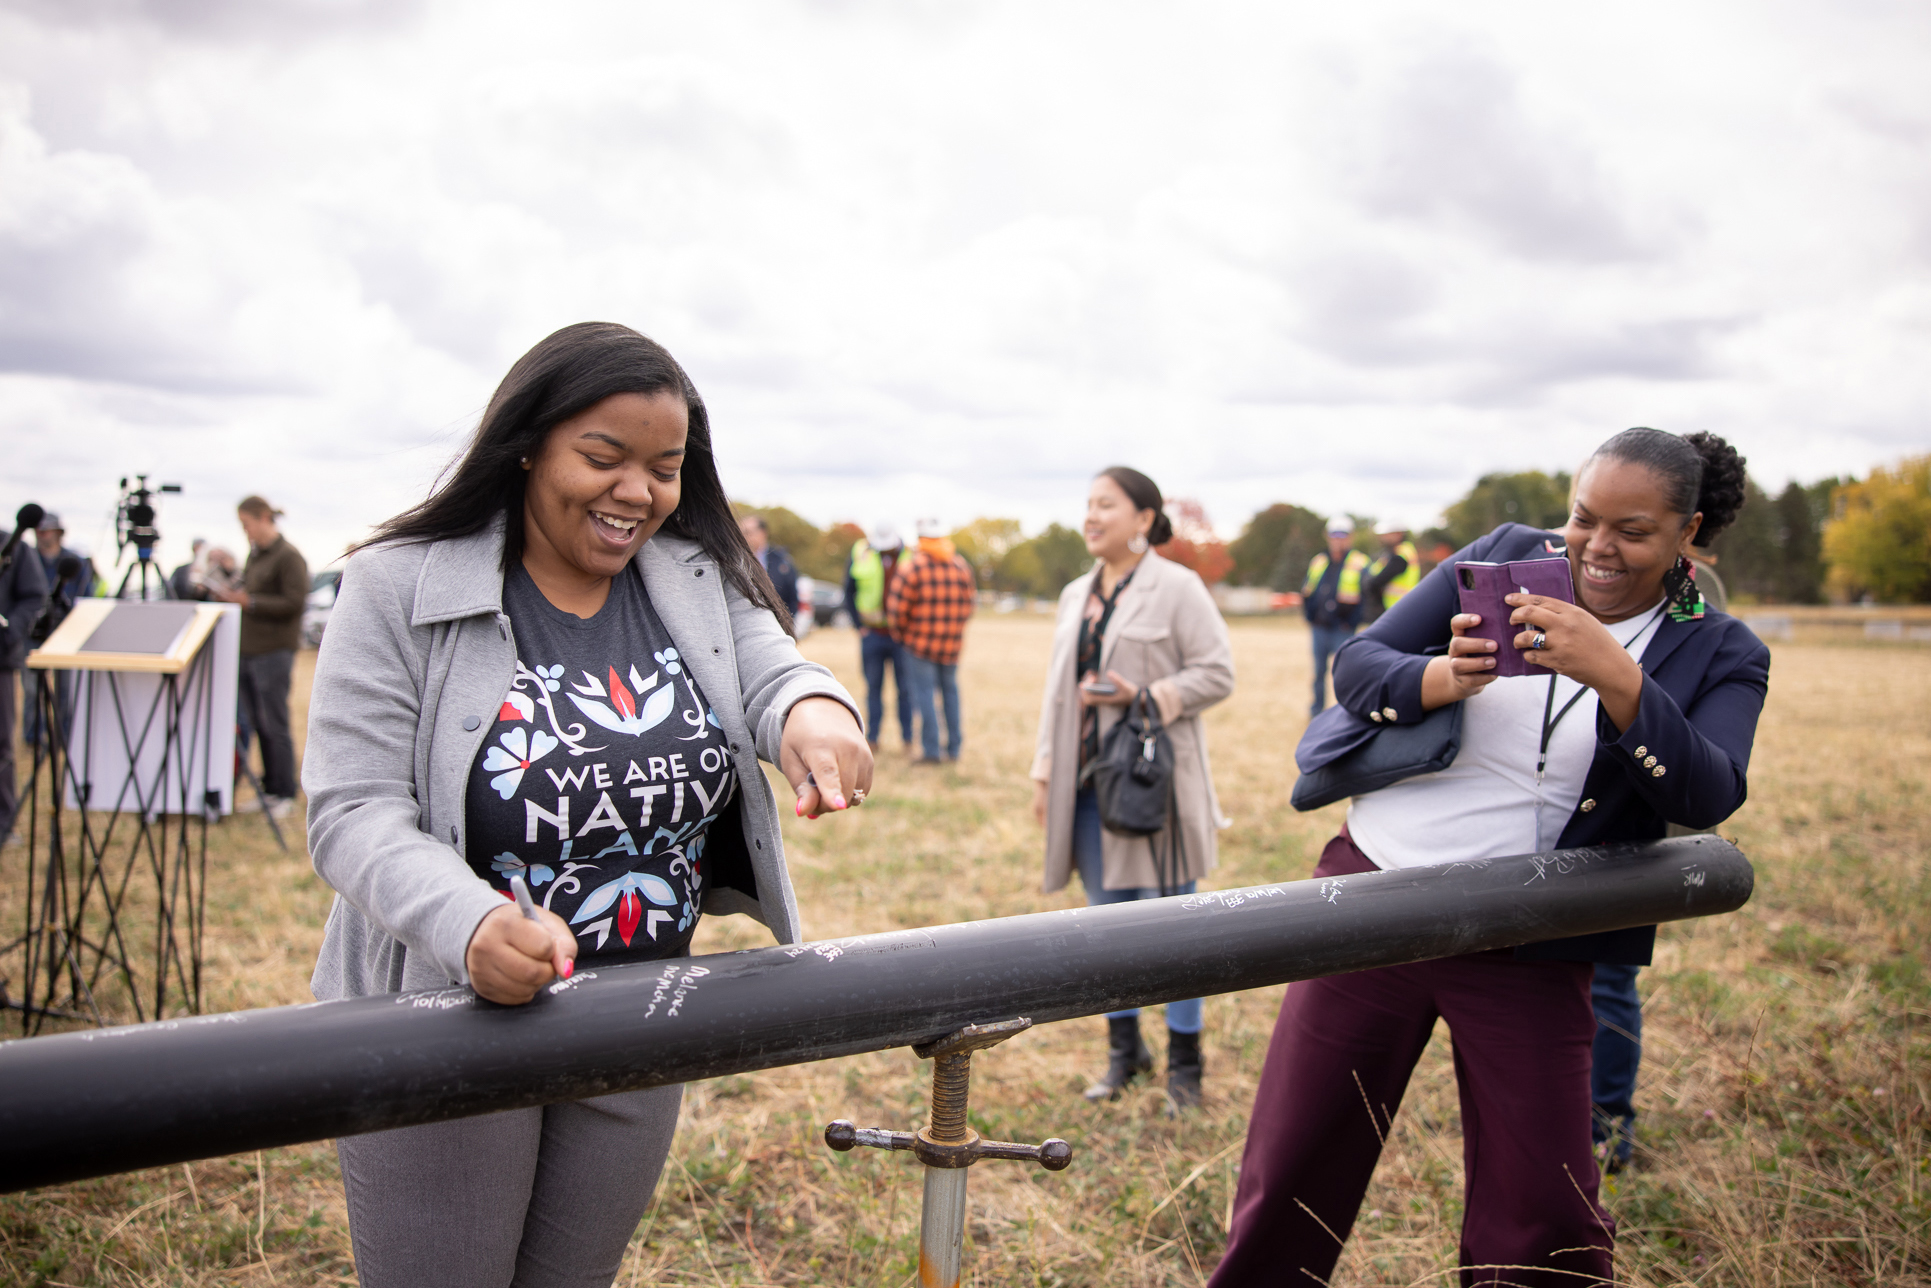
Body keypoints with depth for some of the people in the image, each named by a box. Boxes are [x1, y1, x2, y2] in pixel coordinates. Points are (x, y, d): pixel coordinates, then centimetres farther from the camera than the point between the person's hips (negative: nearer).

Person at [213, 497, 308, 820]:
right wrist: (233, 596, 5)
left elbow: (294, 602, -16)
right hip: (249, 648, 9)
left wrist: (250, 601, -19)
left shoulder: (289, 557, -10)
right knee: (253, 721, 11)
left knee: (274, 724, -4)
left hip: (274, 650, -9)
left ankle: (284, 795, 4)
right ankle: (269, 790, 19)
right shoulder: (255, 554, 15)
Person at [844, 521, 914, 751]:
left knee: (905, 688, 1)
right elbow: (849, 592, 8)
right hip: (872, 634, 1)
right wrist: (860, 624, 3)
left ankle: (907, 738, 11)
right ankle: (872, 738, 15)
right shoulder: (859, 553, 0)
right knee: (873, 687, 8)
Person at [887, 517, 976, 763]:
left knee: (925, 693, 1)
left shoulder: (912, 565, -11)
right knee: (950, 690, 16)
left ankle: (930, 749, 0)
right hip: (952, 643, 4)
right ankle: (954, 747, 19)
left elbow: (897, 606, -13)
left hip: (920, 642, -4)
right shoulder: (961, 564, 3)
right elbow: (970, 601, 6)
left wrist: (898, 632, 5)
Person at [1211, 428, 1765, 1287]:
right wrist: (1443, 679, -22)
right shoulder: (1507, 556, 3)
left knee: (1546, 1218, 5)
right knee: (1291, 1169, 9)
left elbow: (1708, 799, -17)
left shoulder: (1718, 656, 0)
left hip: (1526, 954, -1)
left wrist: (1614, 677, -32)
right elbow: (1356, 664, 0)